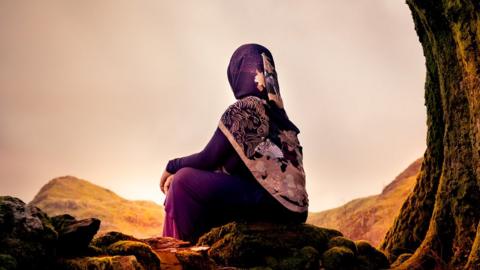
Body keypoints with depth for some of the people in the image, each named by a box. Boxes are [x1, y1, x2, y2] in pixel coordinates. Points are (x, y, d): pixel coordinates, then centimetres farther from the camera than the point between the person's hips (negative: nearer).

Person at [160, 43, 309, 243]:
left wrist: (171, 167, 13)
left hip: (269, 201, -9)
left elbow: (208, 159, -5)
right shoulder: (275, 110, 15)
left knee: (184, 180, -4)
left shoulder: (242, 109, -10)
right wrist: (178, 170, 19)